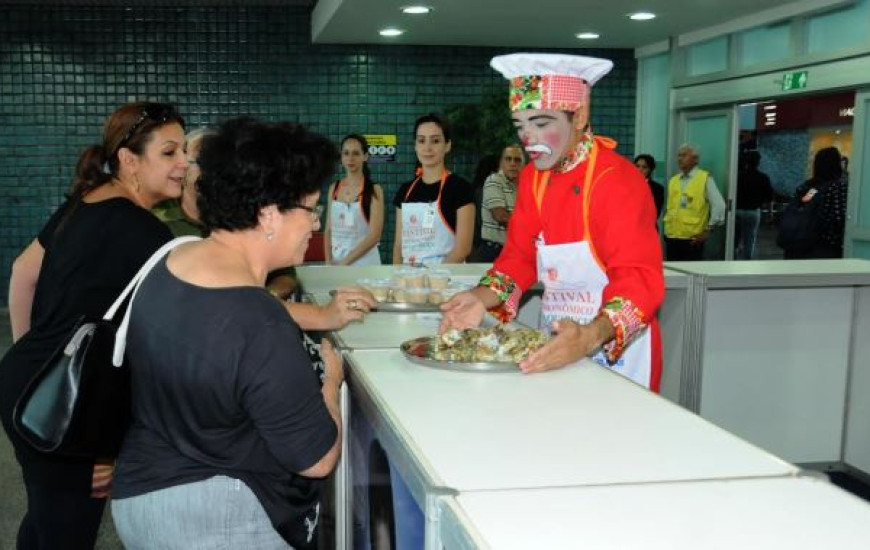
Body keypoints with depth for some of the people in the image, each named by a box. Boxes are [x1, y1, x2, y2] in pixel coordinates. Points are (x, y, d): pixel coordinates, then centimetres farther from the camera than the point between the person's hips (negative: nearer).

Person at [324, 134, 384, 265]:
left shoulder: (374, 190, -6)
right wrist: (329, 262, -4)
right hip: (336, 261, 3)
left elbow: (374, 236, -12)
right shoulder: (334, 188, 7)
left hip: (365, 261, -3)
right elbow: (329, 230, 9)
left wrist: (345, 262, -15)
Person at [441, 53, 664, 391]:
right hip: (555, 344, 6)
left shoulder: (618, 181, -19)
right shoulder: (532, 177, 4)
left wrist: (590, 338, -41)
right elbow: (519, 256, 5)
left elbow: (640, 281, -24)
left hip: (616, 353, -6)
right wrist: (481, 299, -14)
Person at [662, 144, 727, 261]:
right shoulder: (673, 180, 13)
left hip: (692, 239, -5)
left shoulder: (705, 178, -3)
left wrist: (708, 230, -7)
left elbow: (719, 206, -8)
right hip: (671, 237, 5)